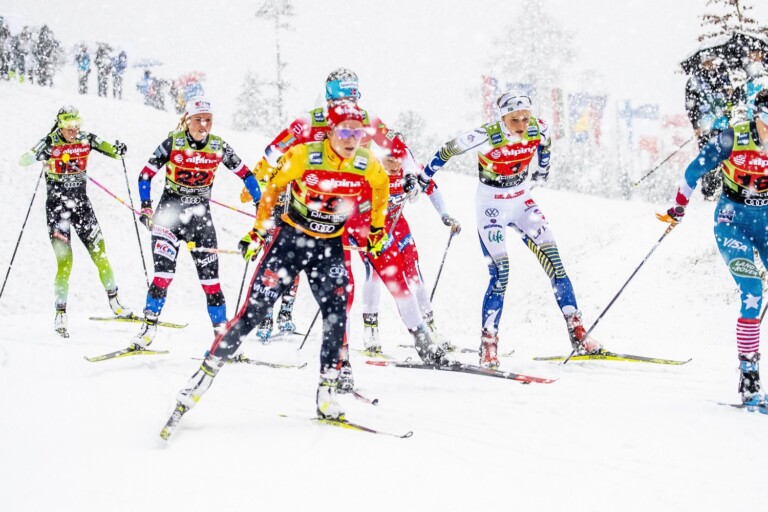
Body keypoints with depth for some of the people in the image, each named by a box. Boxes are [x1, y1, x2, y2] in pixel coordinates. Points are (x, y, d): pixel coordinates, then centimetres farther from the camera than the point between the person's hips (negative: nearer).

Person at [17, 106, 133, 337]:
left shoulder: (86, 140, -1)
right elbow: (23, 161, -21)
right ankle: (60, 314, -3)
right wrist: (39, 154, -42)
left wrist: (119, 150, -18)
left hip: (81, 203, 4)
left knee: (100, 253, 3)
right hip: (57, 206, -4)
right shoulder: (50, 143, -12)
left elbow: (110, 150, 5)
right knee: (65, 260, -11)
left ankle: (115, 303, 17)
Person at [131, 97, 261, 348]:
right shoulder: (173, 143, -9)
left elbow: (245, 174, 7)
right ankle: (149, 326, -2)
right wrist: (146, 207, -14)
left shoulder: (218, 147, -3)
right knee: (164, 273, -11)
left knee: (209, 275, -1)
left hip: (200, 215, 2)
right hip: (169, 211, -2)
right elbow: (145, 174, -5)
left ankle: (222, 330, 7)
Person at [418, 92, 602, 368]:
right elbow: (449, 149, -10)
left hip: (522, 202, 4)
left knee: (553, 260, -4)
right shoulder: (486, 137, -25)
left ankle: (577, 333, 1)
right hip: (491, 207, -4)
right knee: (500, 274, -14)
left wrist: (542, 171, 25)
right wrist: (423, 179, 1)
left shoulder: (538, 130, -13)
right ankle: (488, 344, -3)